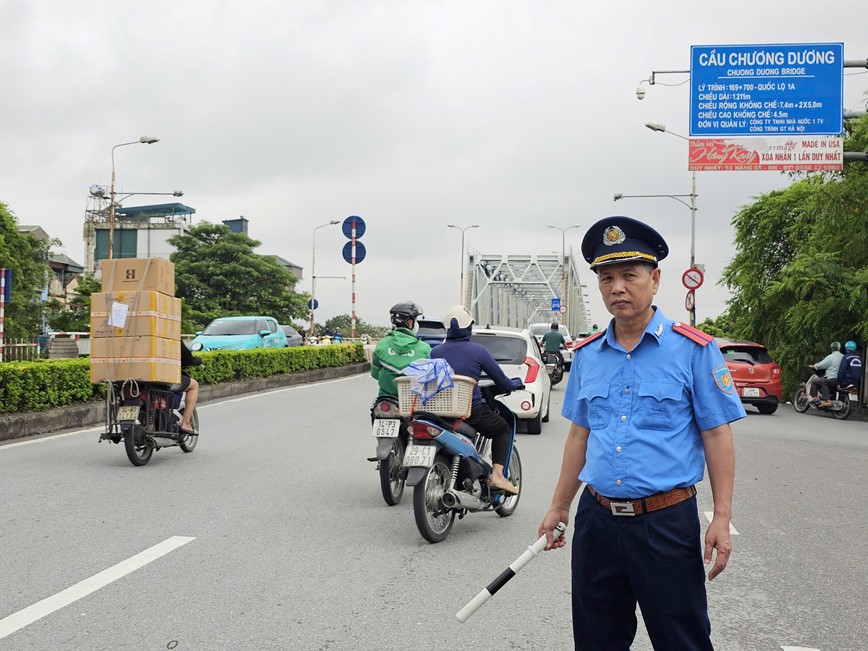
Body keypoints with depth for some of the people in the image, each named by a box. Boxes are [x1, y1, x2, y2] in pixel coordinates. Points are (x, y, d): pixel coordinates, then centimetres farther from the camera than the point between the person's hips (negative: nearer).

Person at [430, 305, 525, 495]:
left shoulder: (435, 352, 1)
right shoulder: (478, 350, -7)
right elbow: (501, 381, 0)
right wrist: (516, 384, 23)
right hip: (471, 412, -4)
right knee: (502, 429, 21)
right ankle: (497, 475, 4)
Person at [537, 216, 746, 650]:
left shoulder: (693, 349, -6)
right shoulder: (587, 355, 8)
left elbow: (716, 436, -5)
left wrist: (722, 517, -10)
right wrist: (559, 508, 15)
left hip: (667, 521, -4)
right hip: (596, 520, 5)